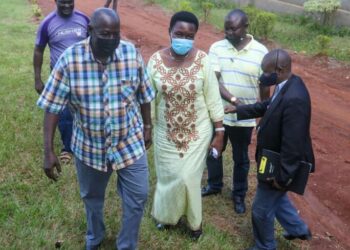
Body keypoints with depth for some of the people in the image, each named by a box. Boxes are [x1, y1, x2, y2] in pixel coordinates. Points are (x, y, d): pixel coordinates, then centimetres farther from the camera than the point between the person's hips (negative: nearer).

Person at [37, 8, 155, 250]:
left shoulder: (132, 53, -13)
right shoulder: (70, 58, -18)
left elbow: (144, 95, 1)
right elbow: (52, 106, -14)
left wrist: (147, 127, 9)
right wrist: (49, 151, -15)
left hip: (130, 142, 1)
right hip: (89, 145, 0)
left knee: (137, 197, 7)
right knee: (92, 196, 22)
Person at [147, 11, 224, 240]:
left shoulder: (202, 60, -15)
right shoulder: (156, 60, -12)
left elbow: (213, 99, -8)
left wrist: (219, 132, -6)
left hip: (197, 132, -1)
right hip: (167, 133, 1)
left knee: (189, 178, 5)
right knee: (169, 177, 14)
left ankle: (194, 220, 34)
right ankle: (168, 215, 44)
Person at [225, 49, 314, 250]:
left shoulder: (294, 99, -35)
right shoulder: (287, 85, -3)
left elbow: (293, 144, -31)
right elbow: (268, 107, 16)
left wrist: (283, 177, -23)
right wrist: (238, 109, 17)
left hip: (278, 167, -9)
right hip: (276, 162, 10)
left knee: (262, 210, 12)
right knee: (276, 198, 31)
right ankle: (298, 229, 51)